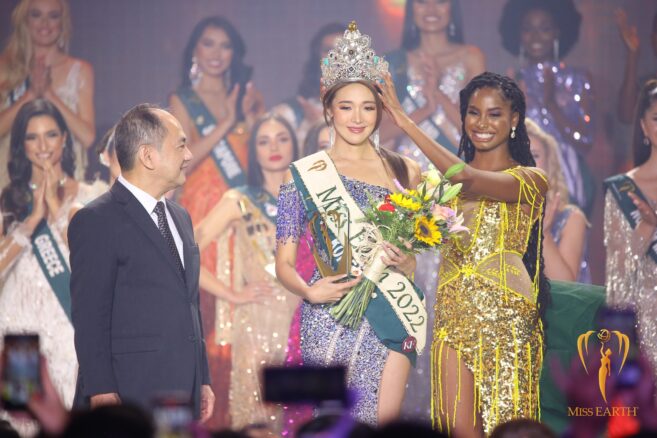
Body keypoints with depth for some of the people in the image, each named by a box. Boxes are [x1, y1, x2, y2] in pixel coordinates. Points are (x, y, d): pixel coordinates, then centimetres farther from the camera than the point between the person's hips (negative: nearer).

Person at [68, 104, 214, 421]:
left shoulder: (180, 218, 18)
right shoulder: (96, 222, -7)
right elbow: (89, 315, -11)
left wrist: (202, 379, 18)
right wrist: (101, 393, -17)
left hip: (183, 394, 7)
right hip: (129, 398, -7)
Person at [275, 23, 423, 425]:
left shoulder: (405, 172, 11)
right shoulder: (305, 175, 3)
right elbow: (285, 263, 1)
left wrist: (404, 263, -4)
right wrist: (310, 291, -19)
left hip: (390, 317, 2)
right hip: (331, 319, -2)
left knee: (385, 423, -4)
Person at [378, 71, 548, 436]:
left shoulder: (530, 180, -1)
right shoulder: (449, 180, 15)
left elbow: (469, 179, -19)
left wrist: (406, 123, -20)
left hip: (506, 317, -4)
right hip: (454, 311, 4)